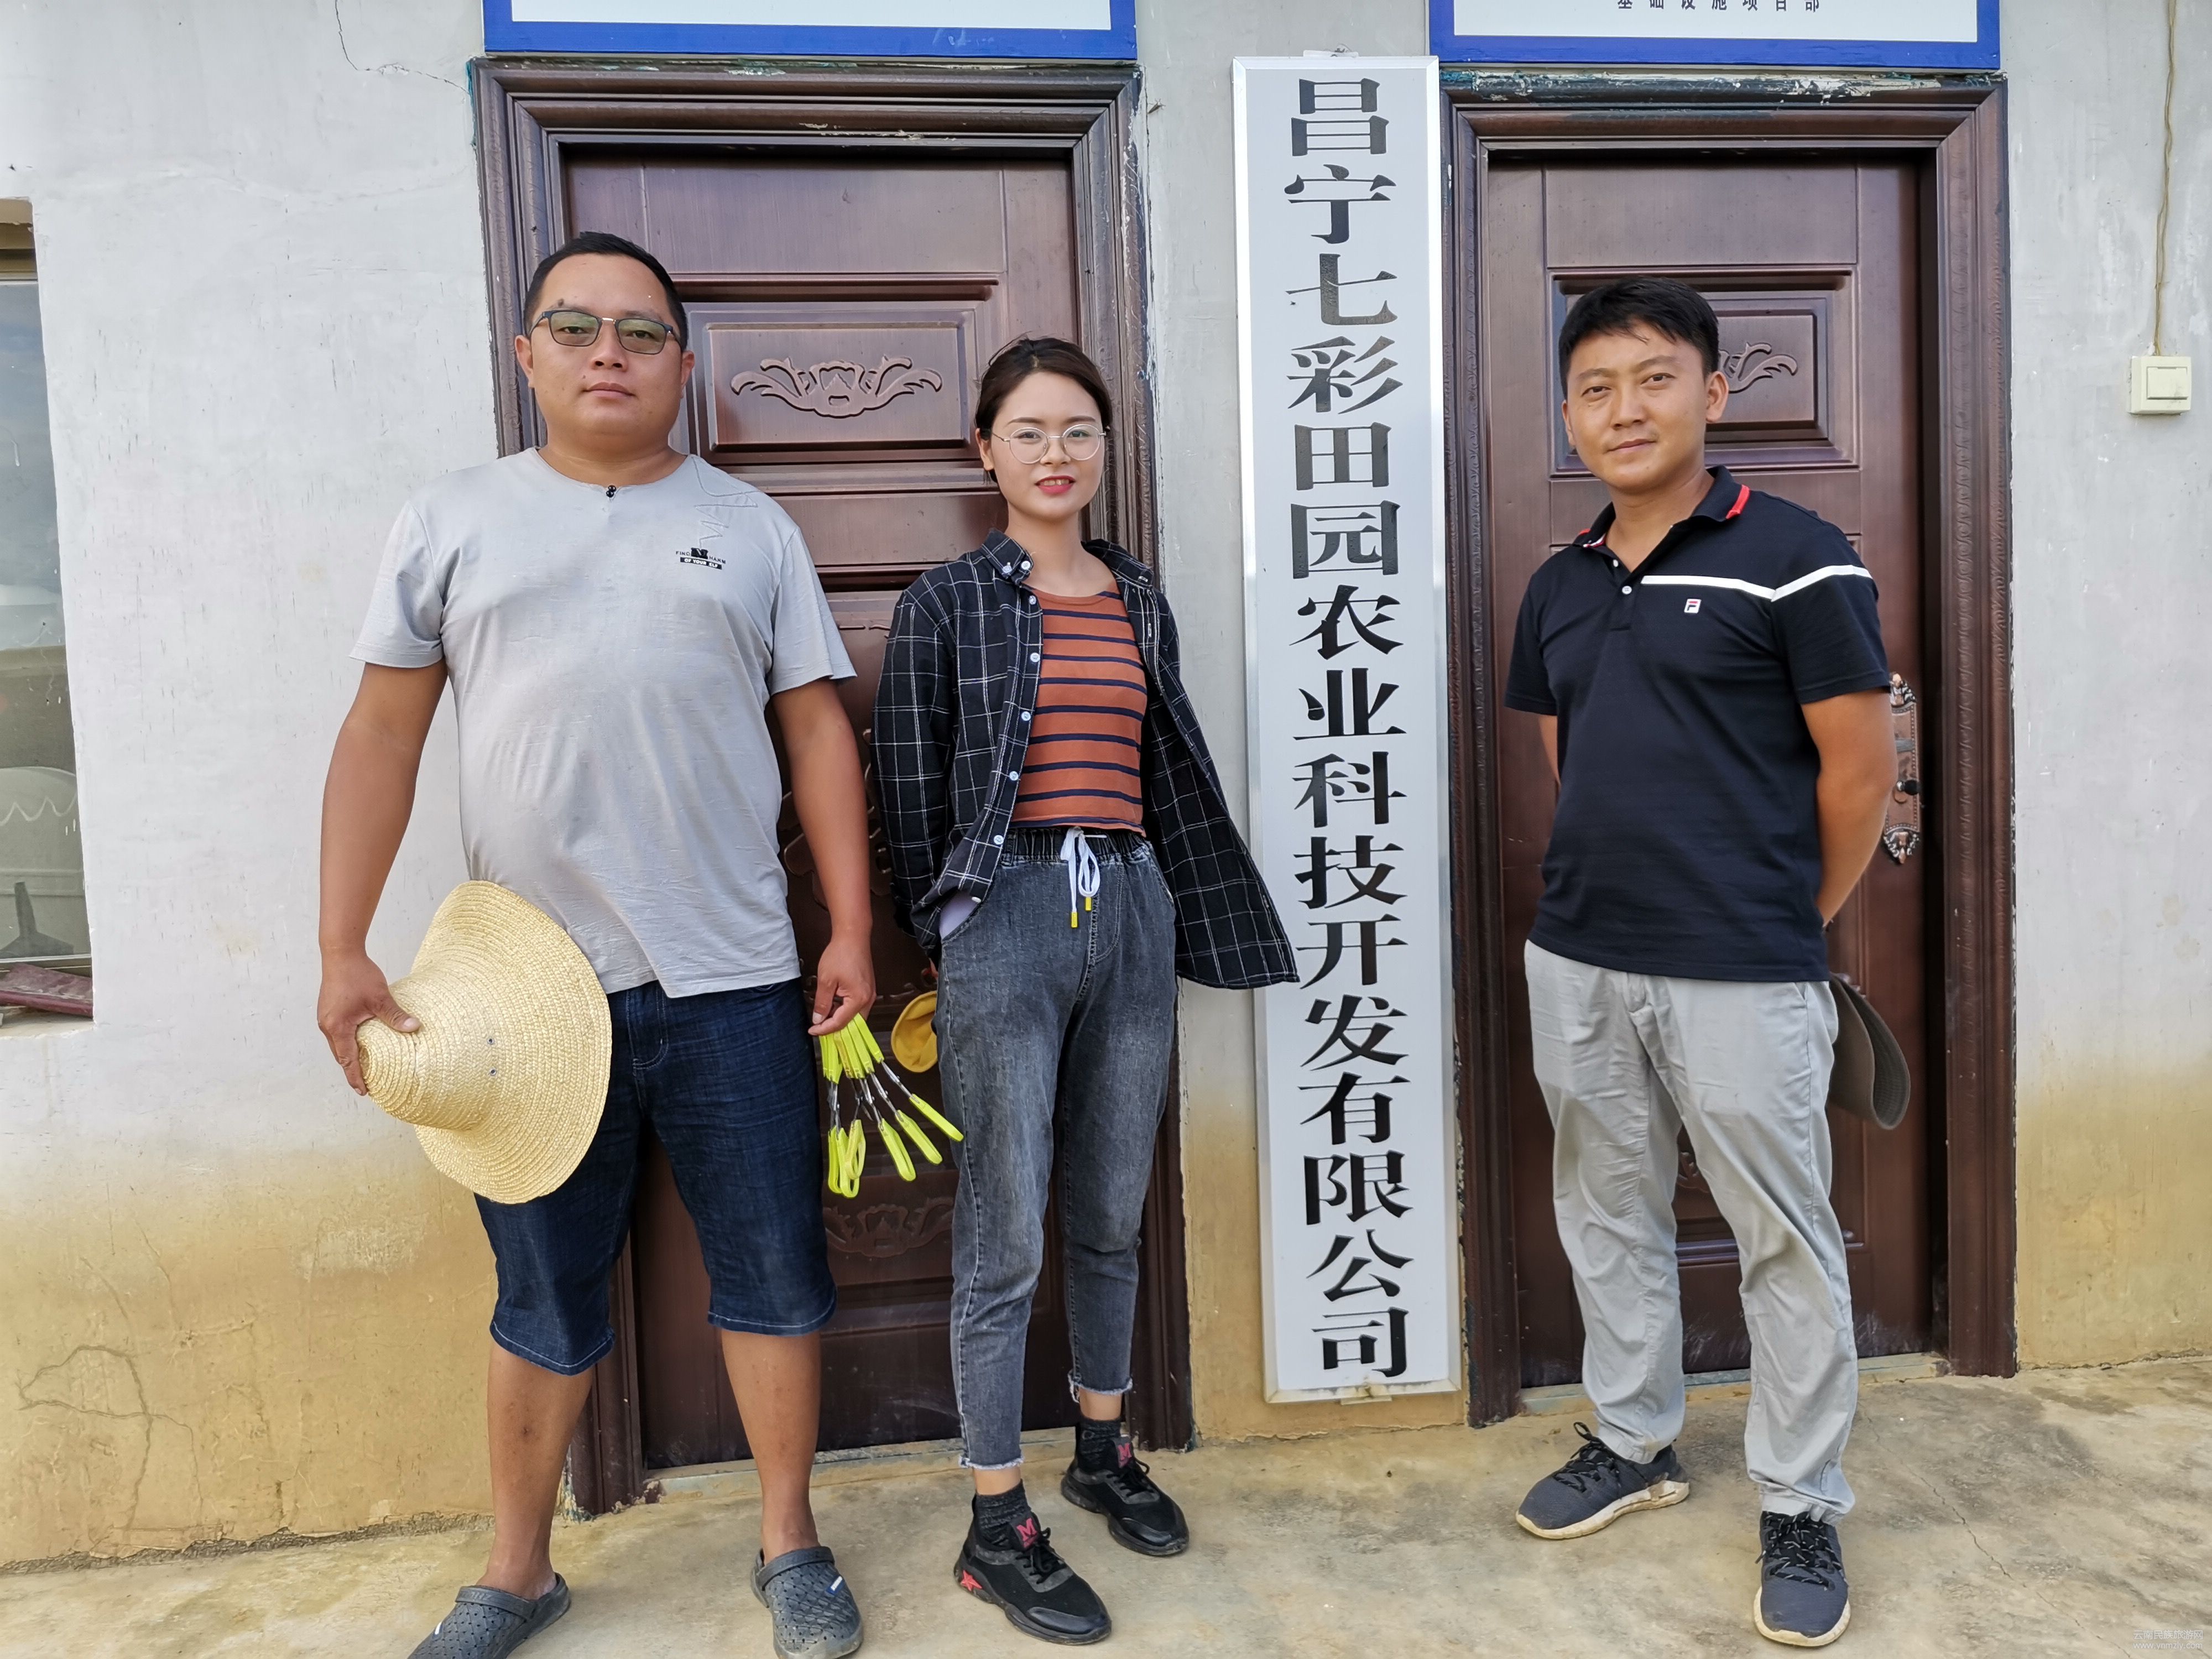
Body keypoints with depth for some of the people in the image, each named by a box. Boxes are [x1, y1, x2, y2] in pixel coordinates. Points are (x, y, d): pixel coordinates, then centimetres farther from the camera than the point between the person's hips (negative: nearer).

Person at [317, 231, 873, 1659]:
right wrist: (342, 950, -2)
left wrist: (853, 932, -1)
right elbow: (384, 736, 5)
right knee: (546, 1299, 14)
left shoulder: (749, 525, 7)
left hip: (730, 979, 0)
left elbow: (819, 732, 5)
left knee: (775, 1275, 9)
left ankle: (790, 1543, 29)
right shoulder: (455, 520, 7)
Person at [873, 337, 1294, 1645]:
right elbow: (912, 789, 0)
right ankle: (998, 1528, 16)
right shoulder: (948, 602, 0)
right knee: (1006, 1240, 1)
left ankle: (1105, 1451, 36)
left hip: (1130, 912, 5)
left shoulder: (1140, 599, 13)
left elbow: (1171, 773, 16)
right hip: (1007, 915, -4)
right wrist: (941, 941, 0)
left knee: (1113, 1219, 15)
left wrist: (1184, 918, 14)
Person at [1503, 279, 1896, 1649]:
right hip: (1577, 963, 6)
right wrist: (1611, 893, 12)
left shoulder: (1795, 559, -9)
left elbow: (1863, 771, -7)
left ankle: (1802, 1508, 26)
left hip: (1741, 976, -5)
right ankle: (1635, 1444, 37)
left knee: (1785, 1241, 8)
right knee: (1608, 1214, 17)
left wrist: (1782, 923, 2)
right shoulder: (1560, 586, 9)